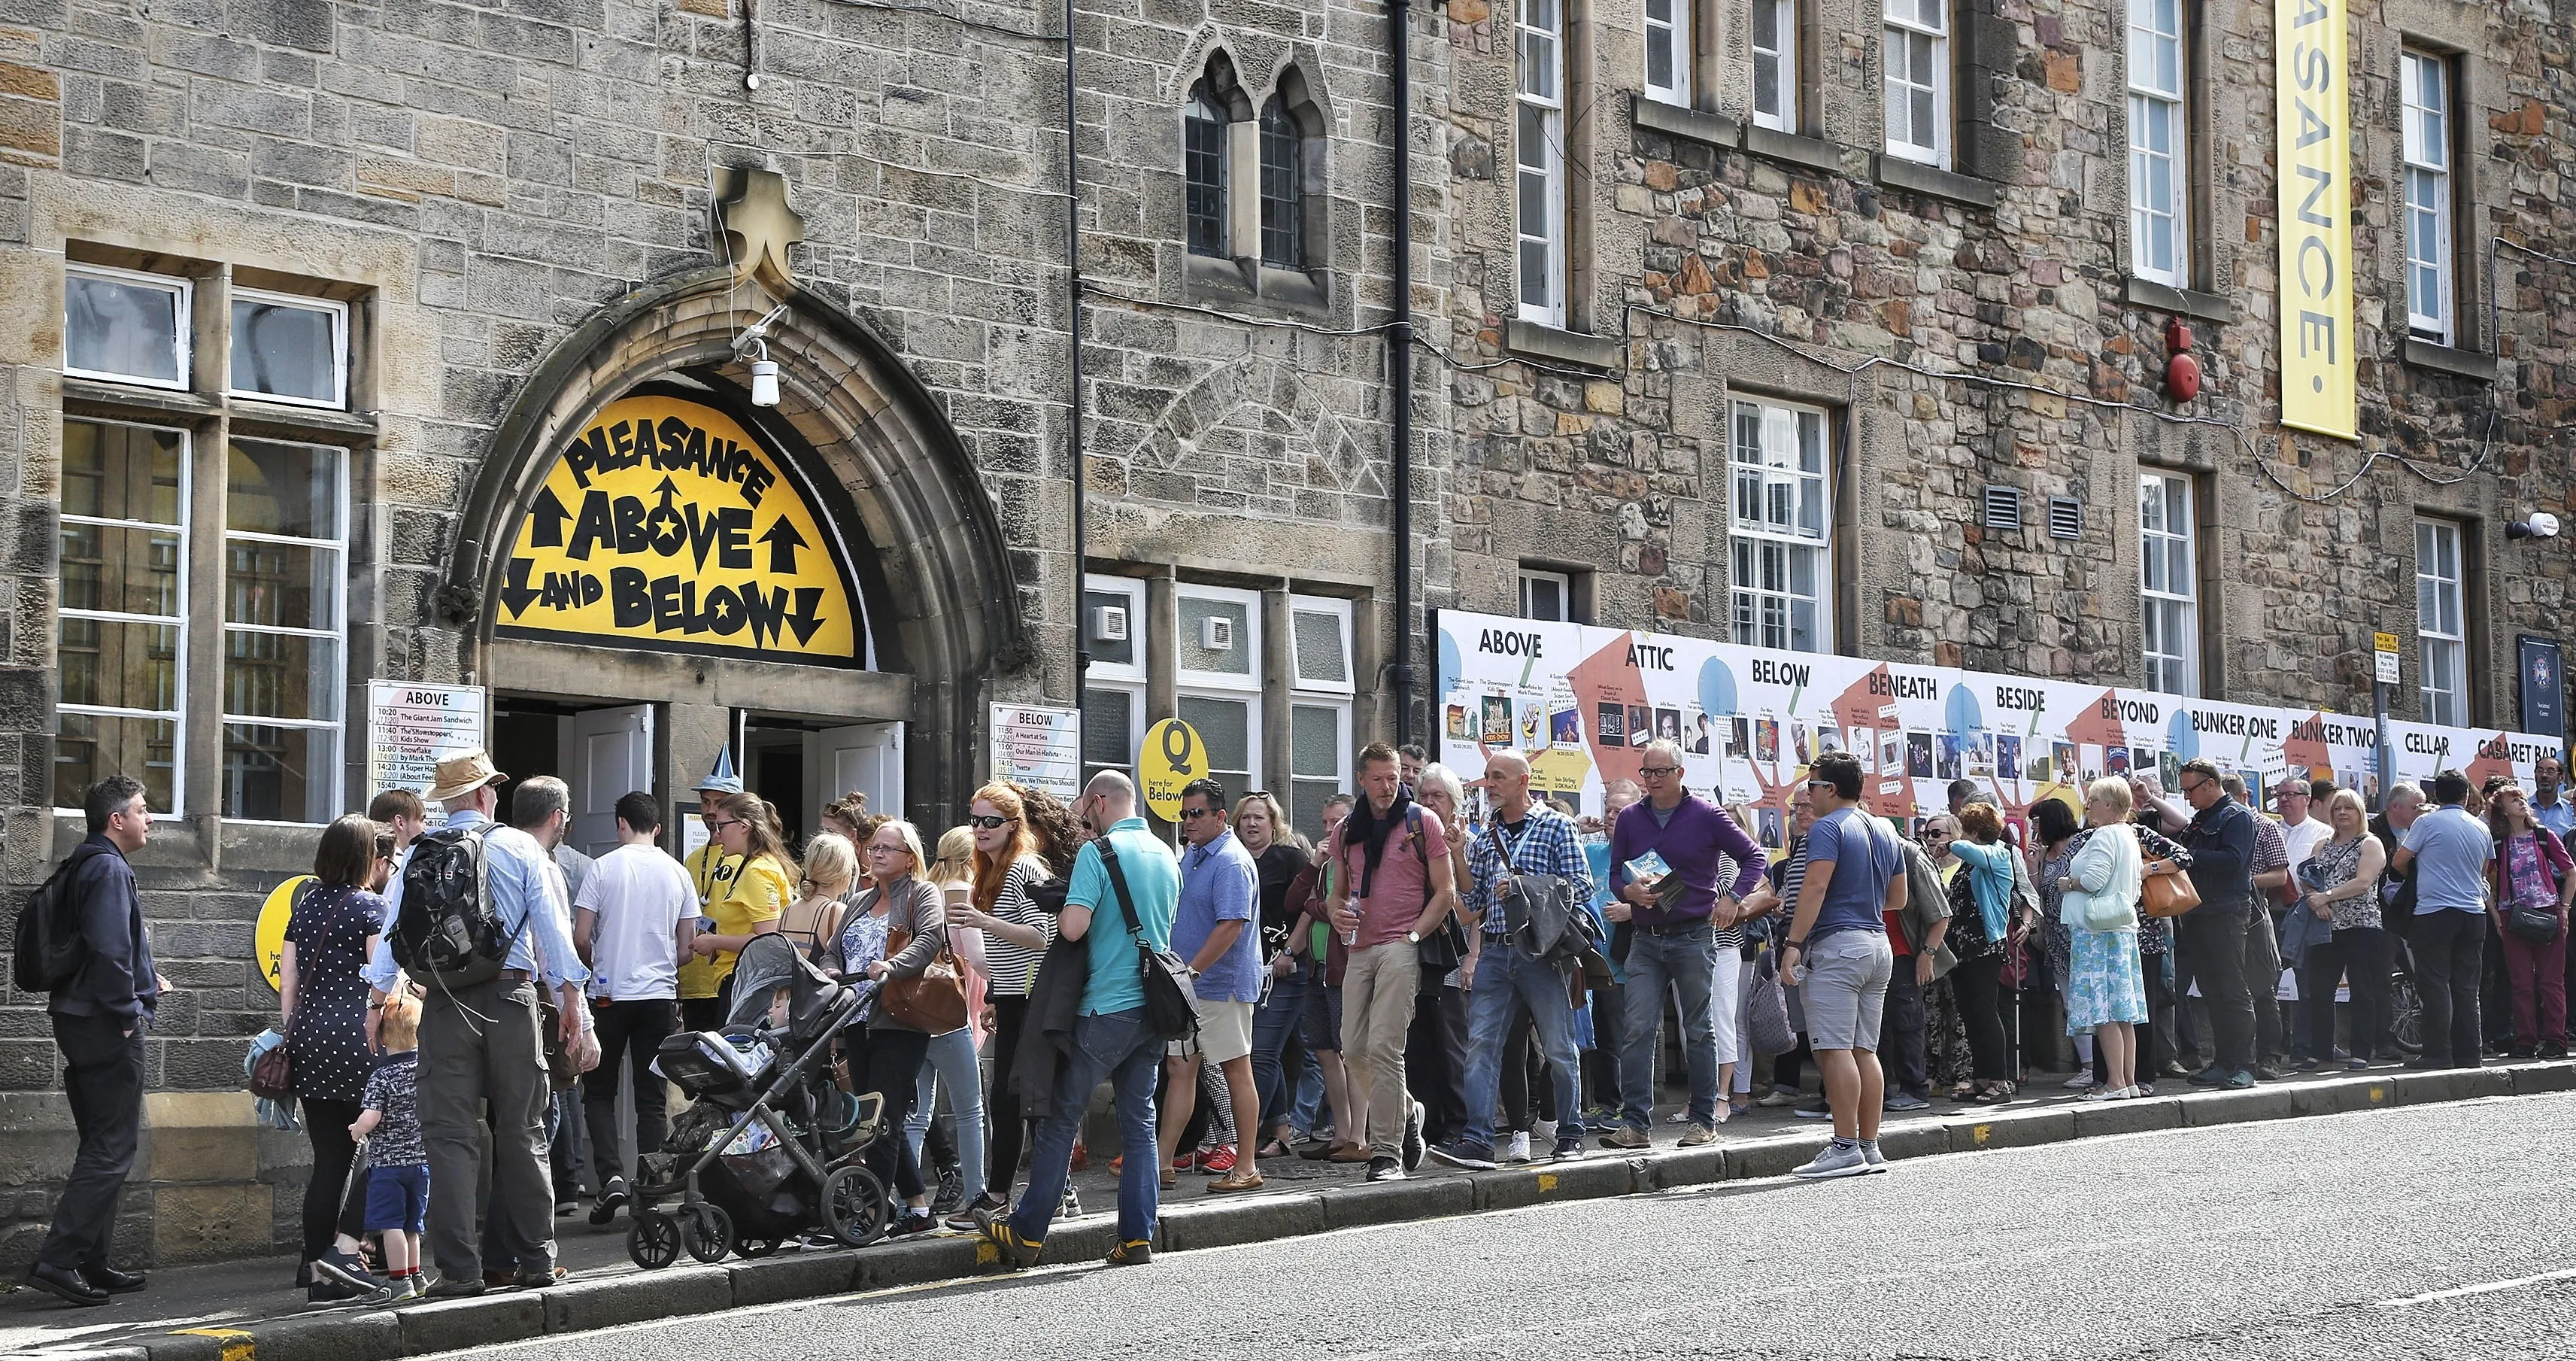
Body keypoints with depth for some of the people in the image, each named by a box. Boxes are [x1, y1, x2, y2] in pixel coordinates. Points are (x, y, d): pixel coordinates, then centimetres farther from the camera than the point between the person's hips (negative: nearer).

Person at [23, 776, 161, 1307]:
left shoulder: (82, 867, 17)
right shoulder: (109, 869, -14)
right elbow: (109, 949, -24)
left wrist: (144, 978, 18)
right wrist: (129, 1012, -16)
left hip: (79, 1023, 11)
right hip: (109, 1028, -11)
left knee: (102, 1144, 16)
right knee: (114, 1148, -9)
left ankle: (91, 1262, 19)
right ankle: (58, 1260, -13)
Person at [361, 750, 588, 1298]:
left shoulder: (420, 854, 6)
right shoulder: (520, 847, 4)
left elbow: (394, 927, 3)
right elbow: (549, 924, 2)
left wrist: (377, 997, 6)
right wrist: (569, 996, 8)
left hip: (446, 1003, 0)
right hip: (511, 996, 0)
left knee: (450, 1135, 1)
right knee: (522, 1131, 8)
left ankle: (459, 1269, -4)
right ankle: (536, 1258, 12)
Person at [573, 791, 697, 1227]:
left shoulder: (604, 868, -5)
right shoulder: (678, 873, 3)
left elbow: (580, 938, -6)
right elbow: (687, 946, 6)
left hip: (610, 995, -2)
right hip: (661, 996, 2)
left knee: (599, 1092, 9)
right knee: (653, 1098, 7)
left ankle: (610, 1175, -9)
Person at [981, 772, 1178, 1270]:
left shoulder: (1099, 851, -10)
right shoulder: (1167, 856, 12)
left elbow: (1074, 927, -19)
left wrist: (1061, 917, 2)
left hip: (1106, 1008, -6)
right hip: (1154, 1005, 6)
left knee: (1061, 1118, 2)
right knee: (1140, 1121, 9)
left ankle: (1026, 1233, 7)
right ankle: (1137, 1238, 5)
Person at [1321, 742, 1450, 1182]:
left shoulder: (1422, 822, 2)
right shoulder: (1346, 830, 16)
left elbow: (1445, 891, 1)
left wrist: (1413, 936, -9)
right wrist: (1337, 914, -1)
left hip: (1401, 946, -6)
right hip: (1359, 948, 6)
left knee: (1383, 1046, -13)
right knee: (1354, 1047, 4)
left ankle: (1386, 1153, -11)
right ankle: (1406, 1111, 29)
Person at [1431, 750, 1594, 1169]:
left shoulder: (1556, 825, 2)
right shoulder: (1484, 838, 16)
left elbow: (1582, 884, -5)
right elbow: (1472, 901, 15)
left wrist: (1525, 889, -14)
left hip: (1541, 953, -4)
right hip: (1495, 953, 4)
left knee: (1559, 1047, 2)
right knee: (1481, 1043, -6)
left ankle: (1571, 1133, 15)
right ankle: (1477, 1138, -8)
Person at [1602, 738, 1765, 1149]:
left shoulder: (1706, 815, -2)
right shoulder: (1630, 819, 7)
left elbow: (1752, 856, 5)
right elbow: (1615, 873, 11)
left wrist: (1732, 898, -9)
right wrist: (1630, 892, -11)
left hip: (1694, 937, -3)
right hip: (1645, 939, 3)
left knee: (1699, 1031, 5)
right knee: (1636, 1029, -7)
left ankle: (1703, 1121, 11)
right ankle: (1635, 1123, -6)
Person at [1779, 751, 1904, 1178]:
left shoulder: (1828, 827, -8)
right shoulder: (1884, 833, 17)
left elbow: (1815, 887, -19)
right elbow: (1898, 898, 22)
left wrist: (1793, 944, -20)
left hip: (1837, 945, -9)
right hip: (1879, 944, 9)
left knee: (1835, 1050, -9)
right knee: (1864, 1051, 10)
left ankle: (1846, 1148, -13)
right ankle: (1870, 1147, 9)